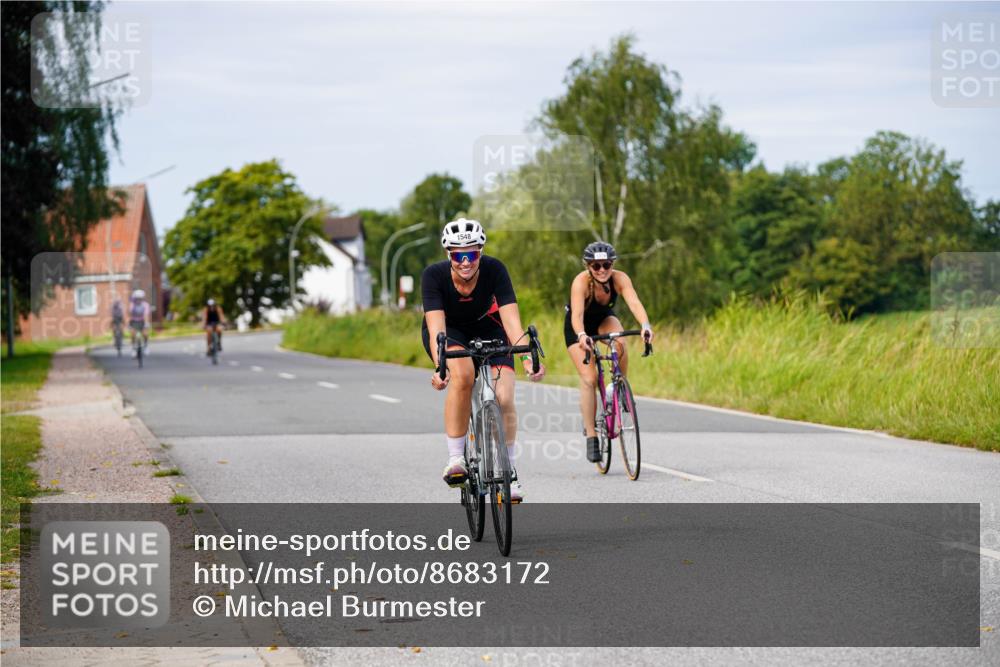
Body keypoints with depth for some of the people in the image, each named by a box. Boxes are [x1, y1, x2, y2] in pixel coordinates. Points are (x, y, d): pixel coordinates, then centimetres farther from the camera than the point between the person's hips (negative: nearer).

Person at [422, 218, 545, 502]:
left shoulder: (494, 270, -29)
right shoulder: (434, 275, -30)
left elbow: (511, 318, -35)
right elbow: (436, 326, -38)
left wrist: (527, 358, -51)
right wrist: (440, 367, -55)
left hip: (486, 327, 2)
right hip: (448, 330, -1)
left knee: (504, 399, -17)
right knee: (463, 374, -35)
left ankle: (508, 471, 6)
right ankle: (455, 459, -22)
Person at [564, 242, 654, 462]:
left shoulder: (620, 278, -28)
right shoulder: (581, 281, -34)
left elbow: (634, 303, -43)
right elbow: (577, 314, -47)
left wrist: (645, 325, -62)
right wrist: (581, 336, -67)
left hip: (604, 319, 2)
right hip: (579, 327, -2)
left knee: (619, 343, -33)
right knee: (589, 378, -16)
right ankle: (591, 436, -7)